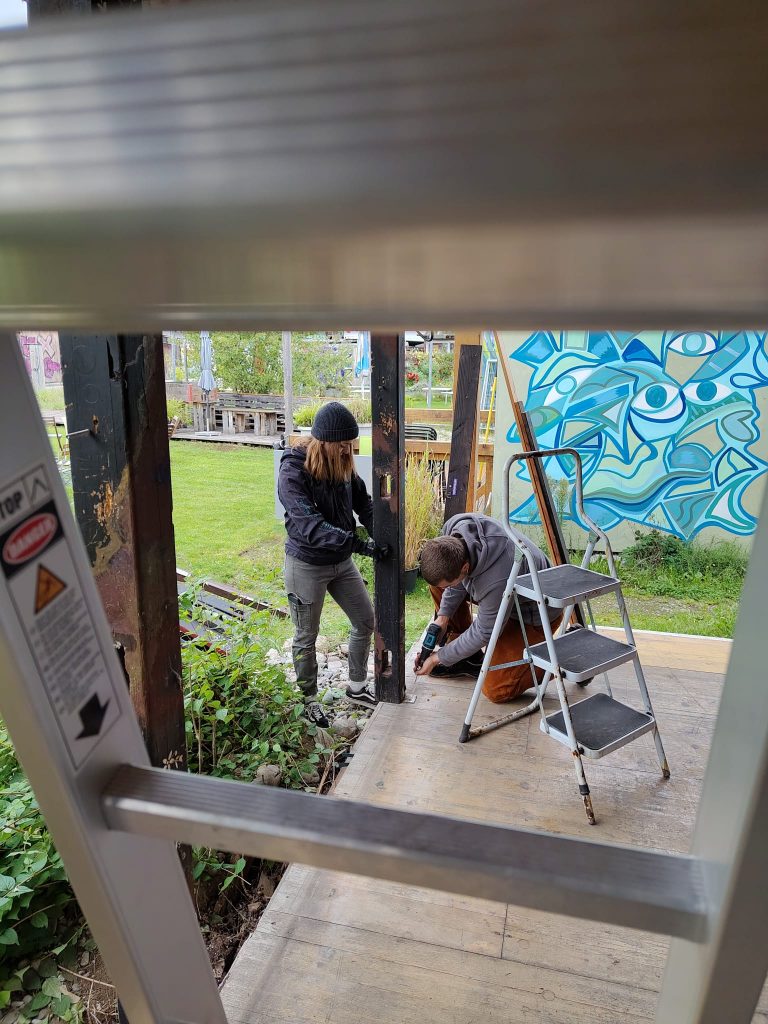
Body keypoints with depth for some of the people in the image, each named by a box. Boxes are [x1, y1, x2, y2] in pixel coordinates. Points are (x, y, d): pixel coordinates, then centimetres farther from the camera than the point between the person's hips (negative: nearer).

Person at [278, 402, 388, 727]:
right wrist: (359, 544, -38)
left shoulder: (343, 464, -2)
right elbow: (310, 526, -32)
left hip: (341, 562, 7)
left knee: (365, 621, 14)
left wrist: (382, 536, -14)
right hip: (307, 564, -7)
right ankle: (309, 699, 31)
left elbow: (364, 503, 3)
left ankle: (357, 688, 34)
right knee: (306, 636, 10)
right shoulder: (294, 471, -23)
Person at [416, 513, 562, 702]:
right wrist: (444, 614, -6)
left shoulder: (496, 581, -43)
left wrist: (438, 658, -16)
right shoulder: (453, 529, -23)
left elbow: (484, 633, -24)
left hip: (533, 613, -8)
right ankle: (469, 657, 8)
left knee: (496, 690, -10)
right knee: (437, 581, -2)